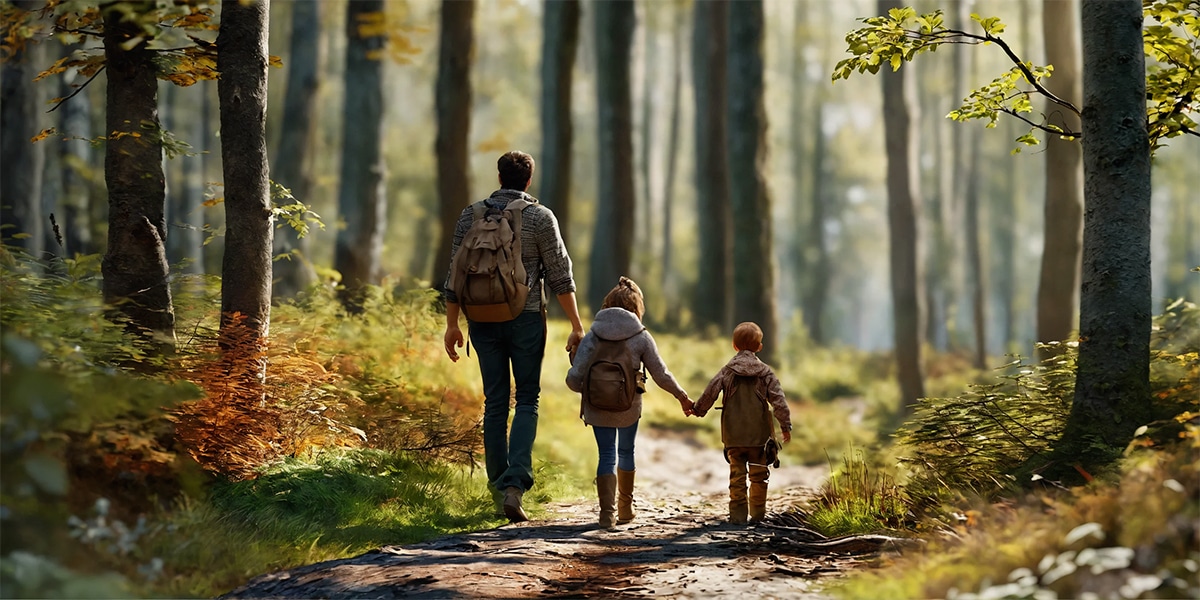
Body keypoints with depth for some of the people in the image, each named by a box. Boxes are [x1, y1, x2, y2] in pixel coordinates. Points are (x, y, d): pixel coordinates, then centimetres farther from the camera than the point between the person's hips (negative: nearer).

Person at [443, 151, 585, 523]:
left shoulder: (470, 216, 4)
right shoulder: (540, 218, -4)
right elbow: (560, 276, -5)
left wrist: (452, 324, 10)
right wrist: (576, 326, -2)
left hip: (483, 320, 2)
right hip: (526, 319, -2)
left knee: (495, 403, 11)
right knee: (527, 400, 5)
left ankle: (498, 486, 14)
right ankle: (515, 483, -13)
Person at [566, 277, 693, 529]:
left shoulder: (592, 337, -7)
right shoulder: (641, 337, -8)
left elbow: (574, 378, -12)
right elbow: (661, 375, -4)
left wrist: (586, 390, 9)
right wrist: (682, 396, 11)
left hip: (598, 406, -1)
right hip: (629, 407, 1)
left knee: (607, 455, 5)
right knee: (626, 452, 20)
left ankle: (607, 512, -10)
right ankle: (625, 509, 33)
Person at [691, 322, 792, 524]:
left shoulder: (726, 371, -1)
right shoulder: (765, 372, -1)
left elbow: (709, 393, -5)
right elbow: (779, 401, -6)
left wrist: (698, 410, 12)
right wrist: (786, 426, -1)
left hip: (734, 435, 0)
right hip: (759, 433, 0)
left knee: (737, 475, 5)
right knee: (759, 476, 10)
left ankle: (738, 514, 0)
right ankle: (758, 513, 13)